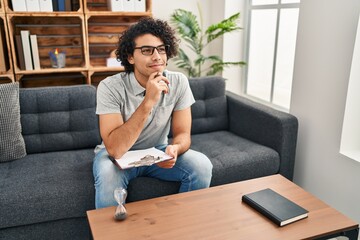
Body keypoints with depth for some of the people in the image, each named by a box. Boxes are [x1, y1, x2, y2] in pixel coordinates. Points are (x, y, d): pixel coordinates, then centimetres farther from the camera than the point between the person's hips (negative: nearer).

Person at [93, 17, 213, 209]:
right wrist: (148, 102, -40)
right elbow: (115, 149, -33)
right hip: (117, 155, -2)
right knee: (108, 175, -35)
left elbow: (182, 133, -9)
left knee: (202, 166, -20)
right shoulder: (110, 87, -25)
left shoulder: (179, 83, -15)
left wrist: (174, 148, -34)